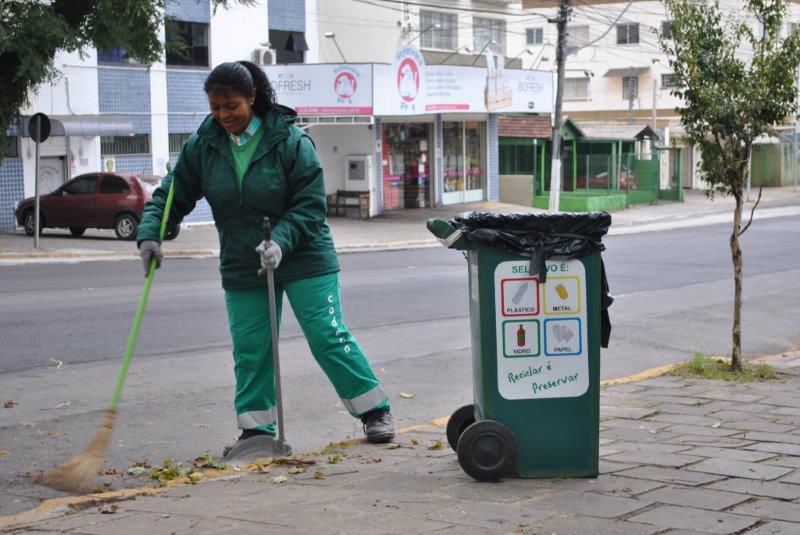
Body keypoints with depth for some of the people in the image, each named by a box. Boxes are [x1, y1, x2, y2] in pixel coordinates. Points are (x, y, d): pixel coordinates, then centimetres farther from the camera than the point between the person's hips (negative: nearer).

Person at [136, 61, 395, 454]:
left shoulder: (289, 140, -14)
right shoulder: (202, 145, -3)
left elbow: (310, 204, -13)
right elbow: (172, 195, 2)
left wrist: (281, 242, -27)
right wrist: (149, 234, -16)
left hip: (304, 259, -4)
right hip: (242, 268, 4)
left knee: (328, 336, -4)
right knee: (249, 350, 6)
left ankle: (374, 411, 10)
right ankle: (256, 429, 19)